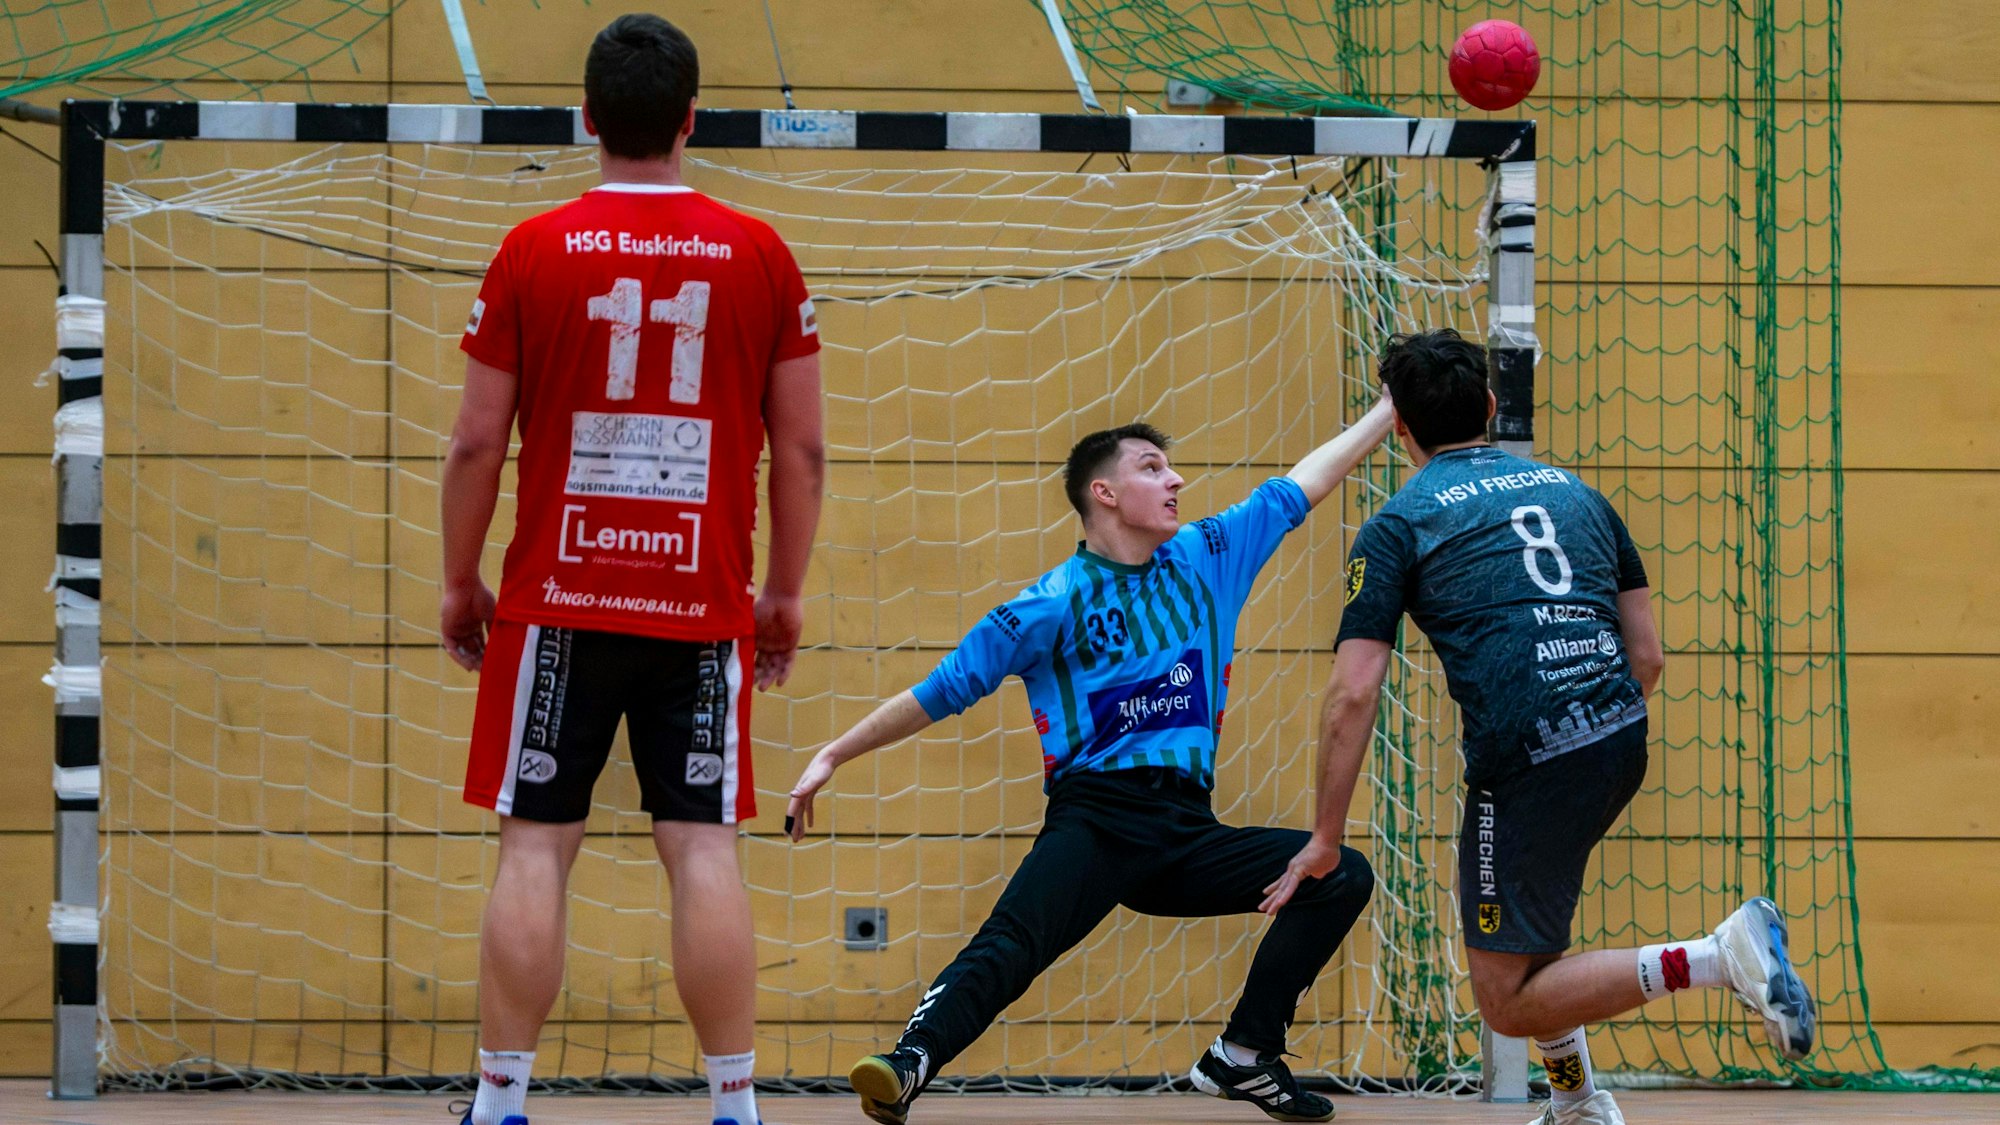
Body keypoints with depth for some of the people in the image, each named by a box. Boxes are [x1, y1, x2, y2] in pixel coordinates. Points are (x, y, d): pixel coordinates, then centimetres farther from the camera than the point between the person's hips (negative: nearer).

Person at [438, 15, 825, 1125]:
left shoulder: (534, 252, -2)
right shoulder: (759, 255, 1)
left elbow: (478, 440, -1)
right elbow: (802, 447, 4)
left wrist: (460, 583, 10)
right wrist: (785, 592, 14)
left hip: (558, 604, -1)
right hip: (705, 609, 1)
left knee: (534, 848, 2)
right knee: (703, 850, 2)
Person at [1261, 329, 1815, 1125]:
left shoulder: (1397, 525, 4)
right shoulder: (1572, 490, 19)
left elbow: (1353, 696, -2)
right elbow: (1648, 655, 18)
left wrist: (1325, 840, 4)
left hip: (1527, 760, -7)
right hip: (1621, 741, 7)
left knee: (1507, 1001, 1)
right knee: (1511, 909, 31)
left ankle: (1716, 958, -16)